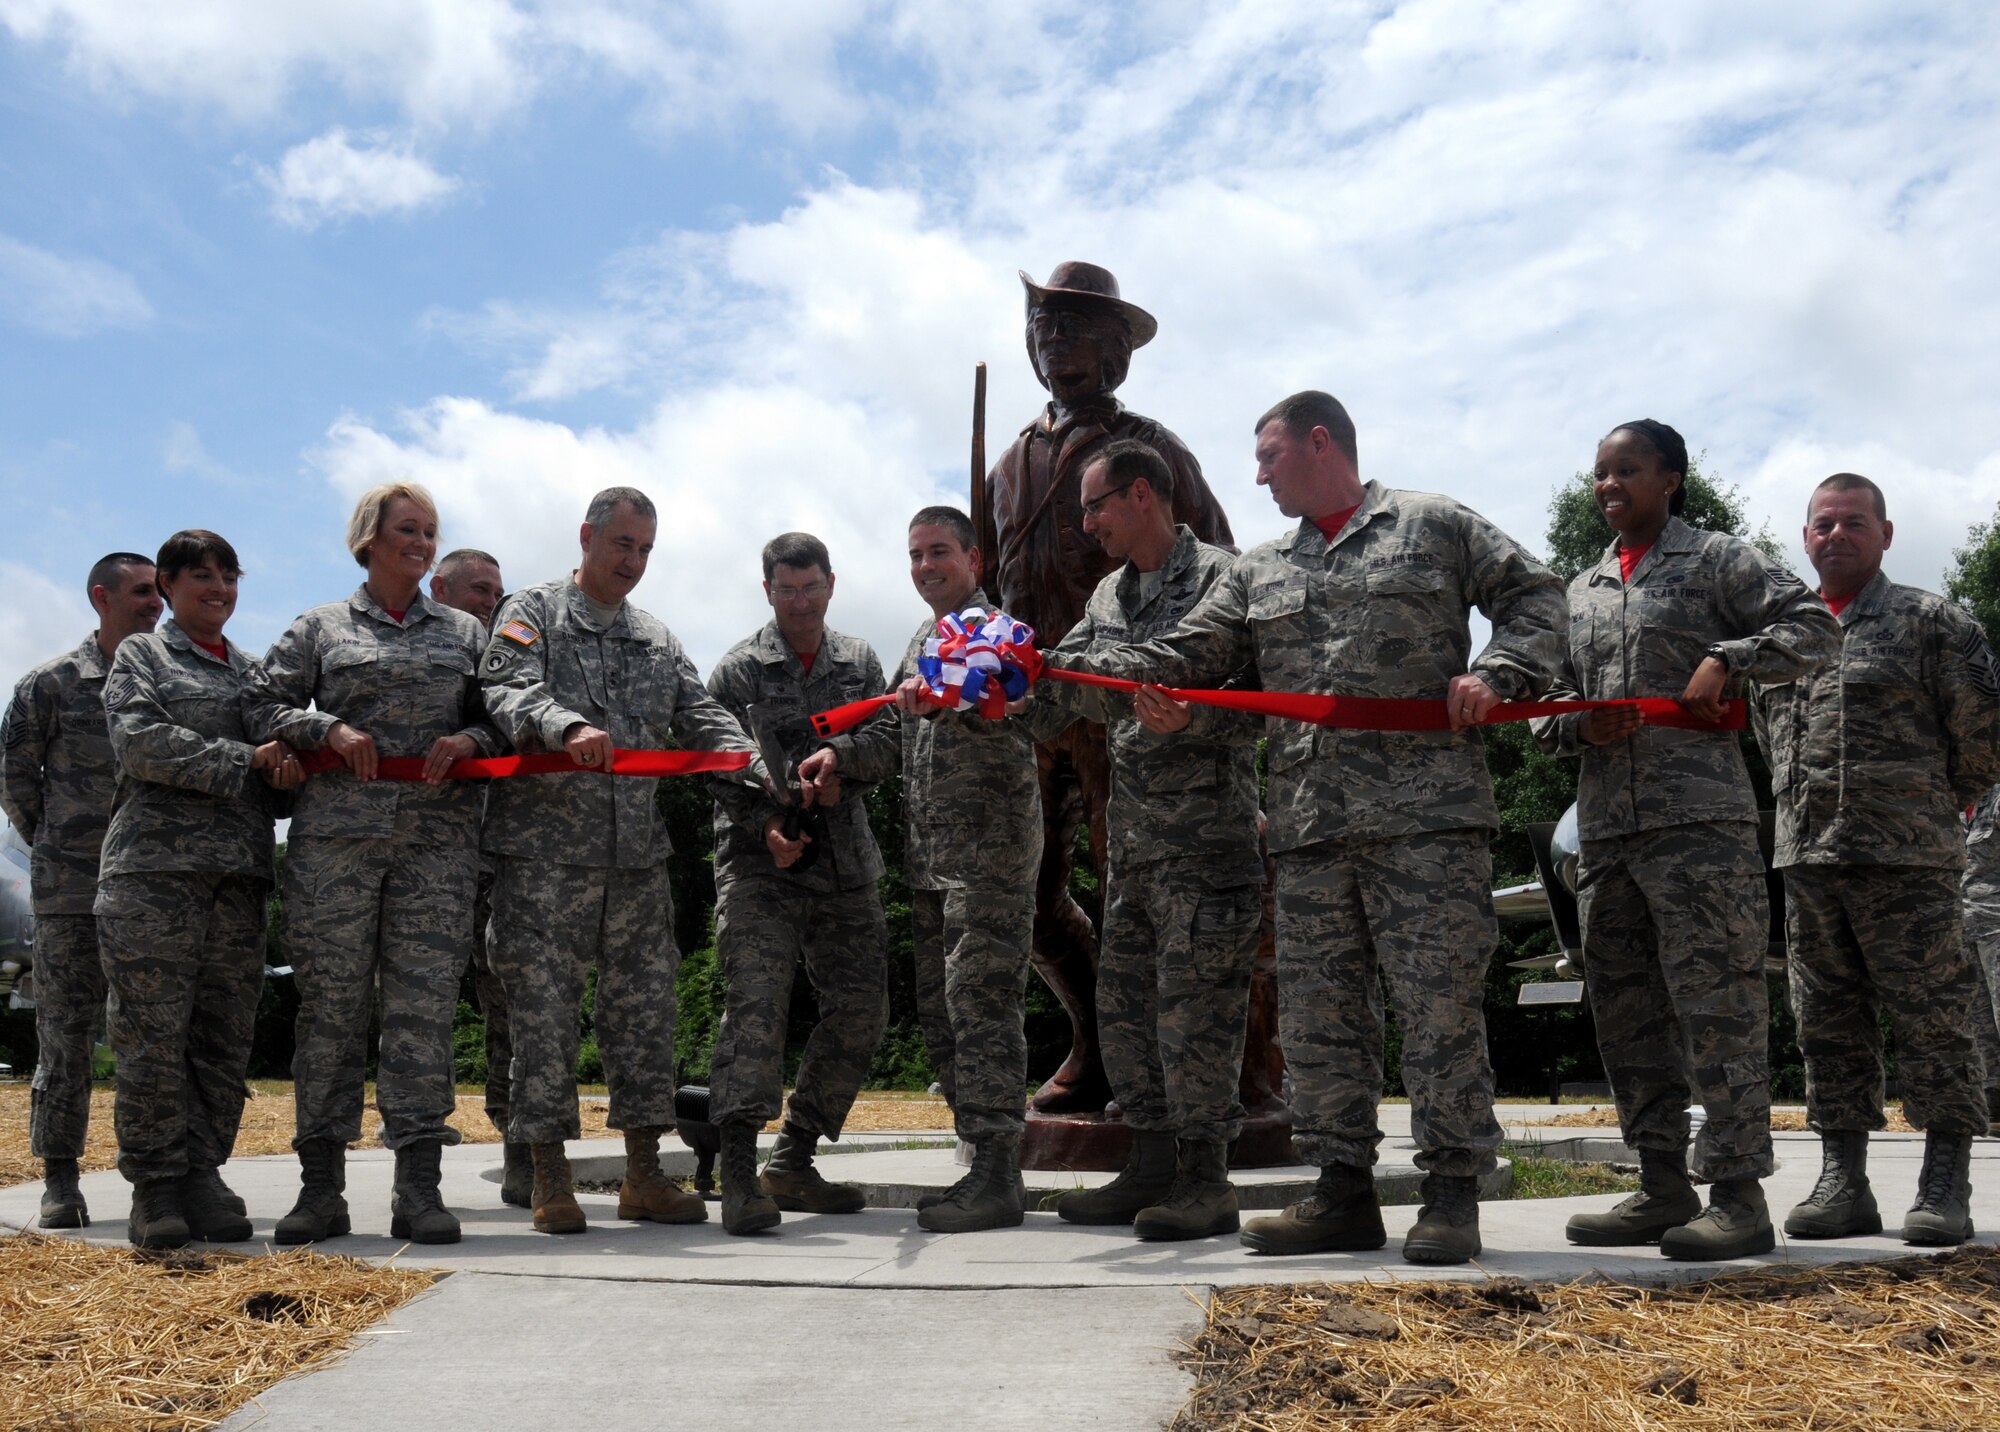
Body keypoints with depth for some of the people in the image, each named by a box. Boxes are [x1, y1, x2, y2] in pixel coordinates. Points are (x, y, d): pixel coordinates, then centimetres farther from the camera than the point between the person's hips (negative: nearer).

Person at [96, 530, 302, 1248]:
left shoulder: (253, 670, 24)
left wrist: (289, 770, -1)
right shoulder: (140, 655, 11)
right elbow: (140, 742, -5)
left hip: (241, 870, 4)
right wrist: (244, 761, -9)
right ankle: (155, 1185, 0)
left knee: (225, 1035, 1)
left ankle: (203, 1175, 8)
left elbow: (281, 752, 24)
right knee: (153, 1032, -8)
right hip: (156, 865, -4)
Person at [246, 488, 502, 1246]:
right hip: (335, 836, -1)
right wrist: (328, 729, -8)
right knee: (329, 1003, -1)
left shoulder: (465, 632, 18)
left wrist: (469, 740, -6)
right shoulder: (320, 628, 13)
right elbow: (261, 707, 8)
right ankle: (321, 1184, 7)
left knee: (425, 1003, -4)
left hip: (437, 838, 1)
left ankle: (418, 1187, -2)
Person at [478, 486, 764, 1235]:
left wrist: (761, 784, -5)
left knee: (645, 1005, 7)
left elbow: (705, 719, 12)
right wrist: (567, 726, -34)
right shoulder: (532, 613, 3)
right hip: (544, 851, -5)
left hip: (637, 856, 5)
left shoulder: (658, 640, 19)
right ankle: (550, 1180, 6)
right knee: (544, 1011, -3)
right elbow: (508, 694, -14)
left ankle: (644, 1175, 15)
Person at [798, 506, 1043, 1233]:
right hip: (928, 857, 9)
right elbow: (896, 733, 22)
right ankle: (985, 1161, 17)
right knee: (939, 1007, 10)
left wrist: (945, 700, -39)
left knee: (981, 1000, -12)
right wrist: (840, 753, 4)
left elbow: (1008, 715, -22)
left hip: (990, 851, -9)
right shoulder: (921, 641, 22)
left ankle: (997, 1179, -10)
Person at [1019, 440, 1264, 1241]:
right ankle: (1154, 1167, 19)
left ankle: (1206, 1180, 0)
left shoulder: (1219, 578, -6)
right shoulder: (1109, 598, 19)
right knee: (1124, 999, 10)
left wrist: (1191, 719, -30)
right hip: (1132, 837, 9)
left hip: (1206, 830, -8)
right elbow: (1057, 694, 17)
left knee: (1194, 1003, -8)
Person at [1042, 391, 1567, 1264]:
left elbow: (1534, 596, 11)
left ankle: (1452, 1195, 3)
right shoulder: (1258, 573, 22)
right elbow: (1183, 659, 16)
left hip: (1426, 811, -5)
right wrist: (1053, 667, 6)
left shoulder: (1435, 526, 10)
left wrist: (1497, 673, -8)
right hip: (1310, 825, 5)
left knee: (1439, 1003, -5)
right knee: (1317, 1012, 4)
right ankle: (1344, 1192, 12)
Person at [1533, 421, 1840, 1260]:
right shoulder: (1581, 592, 22)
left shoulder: (1716, 561, 6)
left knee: (1715, 1003, -9)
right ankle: (1664, 1187, 17)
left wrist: (1728, 662, -13)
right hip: (1606, 828, 7)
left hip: (1700, 820, -7)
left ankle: (1739, 1195, -5)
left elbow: (1815, 628, -1)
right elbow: (1547, 709, 21)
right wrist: (1578, 724, -1)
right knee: (1625, 1009, 8)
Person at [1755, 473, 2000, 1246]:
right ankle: (1842, 1182, 14)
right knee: (1829, 1026, 7)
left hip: (1908, 862, -5)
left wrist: (1936, 803, 8)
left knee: (1931, 1021, -2)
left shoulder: (1931, 621, 0)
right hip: (1806, 861, 5)